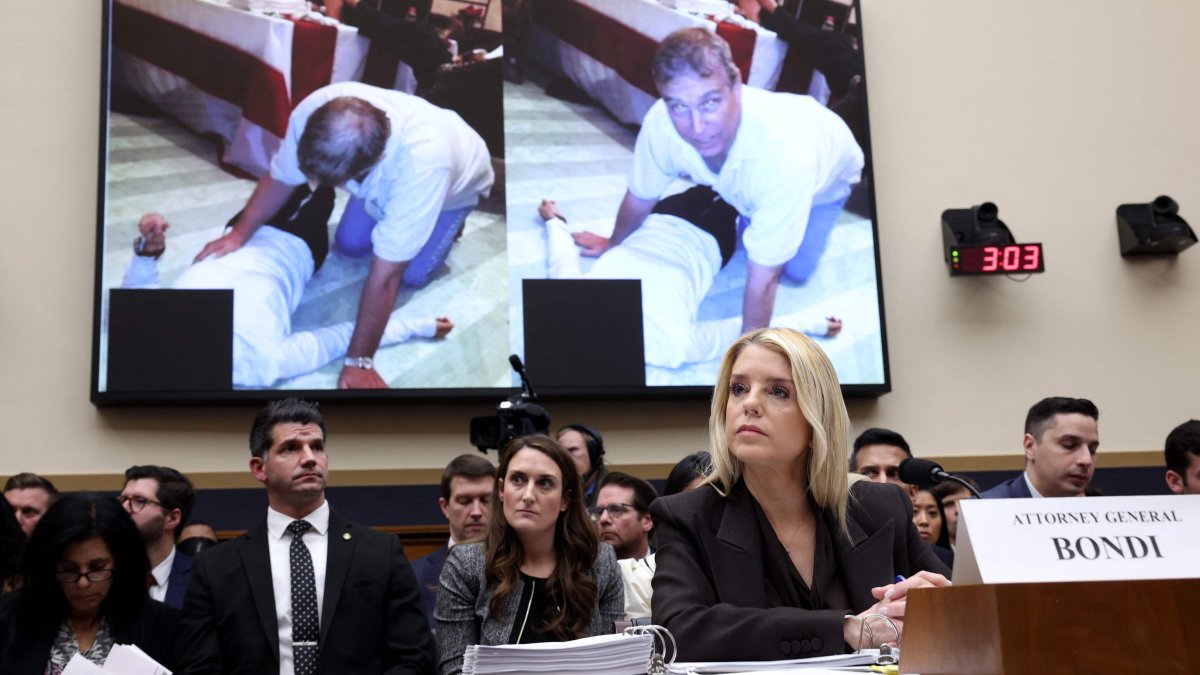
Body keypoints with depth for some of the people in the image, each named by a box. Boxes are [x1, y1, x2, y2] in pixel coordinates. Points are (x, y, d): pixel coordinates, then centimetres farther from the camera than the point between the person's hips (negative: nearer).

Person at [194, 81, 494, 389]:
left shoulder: (423, 162, -52)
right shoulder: (315, 110, -39)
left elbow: (385, 277, -46)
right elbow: (280, 178, -16)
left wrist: (359, 361, -39)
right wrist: (240, 233, -23)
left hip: (456, 183, -4)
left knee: (412, 274, -7)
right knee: (349, 243, 3)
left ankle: (447, 222, 21)